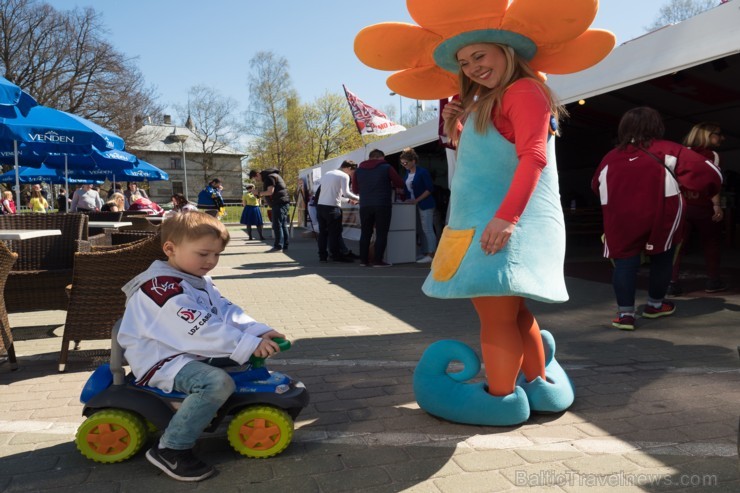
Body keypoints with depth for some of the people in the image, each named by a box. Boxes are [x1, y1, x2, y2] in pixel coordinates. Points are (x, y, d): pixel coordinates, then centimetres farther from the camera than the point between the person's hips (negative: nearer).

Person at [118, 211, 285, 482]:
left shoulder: (199, 281, 9)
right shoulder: (162, 287, -22)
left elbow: (228, 312, 2)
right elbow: (200, 330, -31)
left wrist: (259, 332, -15)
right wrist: (248, 345, -33)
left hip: (193, 353, 10)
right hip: (161, 361, -10)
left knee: (243, 362, 17)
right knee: (218, 382, -33)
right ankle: (170, 448, -20)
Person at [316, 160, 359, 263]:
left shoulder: (326, 174, 19)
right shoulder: (344, 176, -5)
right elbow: (346, 193, -14)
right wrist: (357, 198, 0)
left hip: (320, 205, 7)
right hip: (332, 207, -7)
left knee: (323, 232, 11)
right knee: (334, 233, 0)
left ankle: (322, 255, 13)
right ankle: (336, 255, 5)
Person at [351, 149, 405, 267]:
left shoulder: (359, 170, 12)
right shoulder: (386, 167, 1)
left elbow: (355, 189, 17)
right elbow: (400, 184, 5)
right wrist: (393, 187, 27)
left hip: (365, 205, 4)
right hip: (382, 205, -4)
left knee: (365, 233, 12)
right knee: (381, 233, 1)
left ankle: (363, 260, 13)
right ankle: (378, 260, -2)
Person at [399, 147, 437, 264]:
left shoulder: (422, 172, -10)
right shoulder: (406, 174, 12)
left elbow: (430, 189, -13)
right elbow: (406, 188, 20)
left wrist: (417, 200, -17)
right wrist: (406, 199, 3)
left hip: (425, 205, -8)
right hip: (414, 205, 8)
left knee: (427, 230, -8)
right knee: (422, 230, 10)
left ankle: (431, 255, -7)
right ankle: (425, 254, 14)